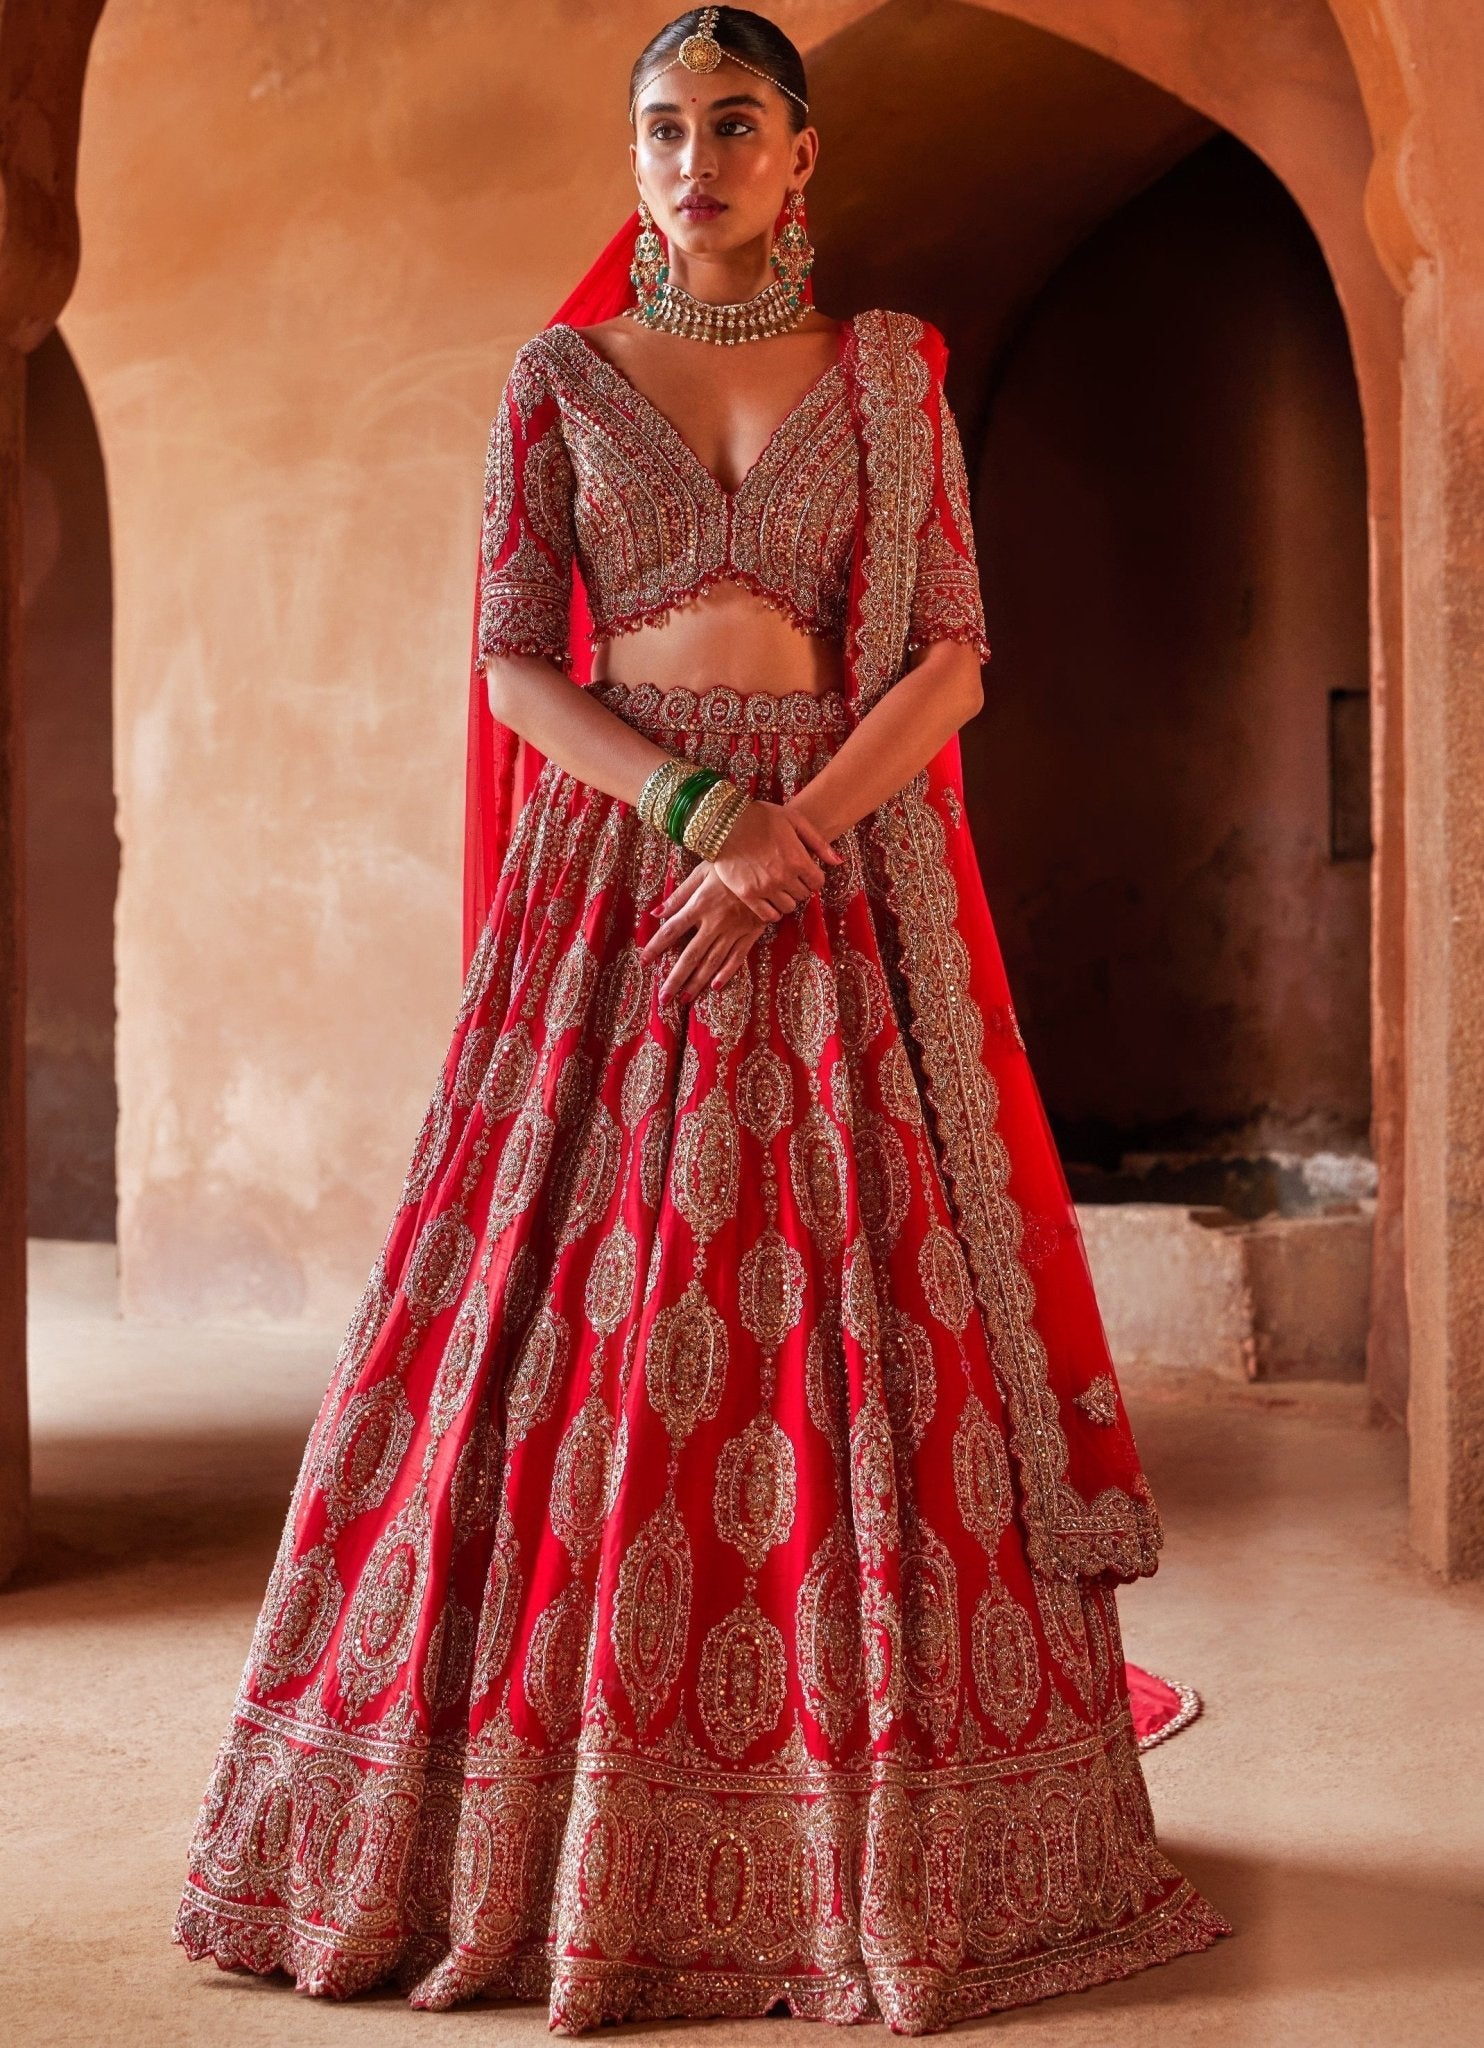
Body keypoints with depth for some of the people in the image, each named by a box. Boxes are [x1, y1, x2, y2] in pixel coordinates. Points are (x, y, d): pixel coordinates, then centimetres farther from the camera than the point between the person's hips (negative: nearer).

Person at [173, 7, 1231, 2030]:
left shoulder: (891, 373, 8)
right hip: (614, 874, 0)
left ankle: (876, 1837, 7)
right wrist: (690, 799, -15)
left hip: (847, 885, 0)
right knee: (588, 1330, -3)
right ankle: (534, 1822, 9)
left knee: (865, 1326, -3)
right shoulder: (560, 375, 9)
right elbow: (514, 663, 1)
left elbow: (955, 656, 1)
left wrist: (794, 829, -14)